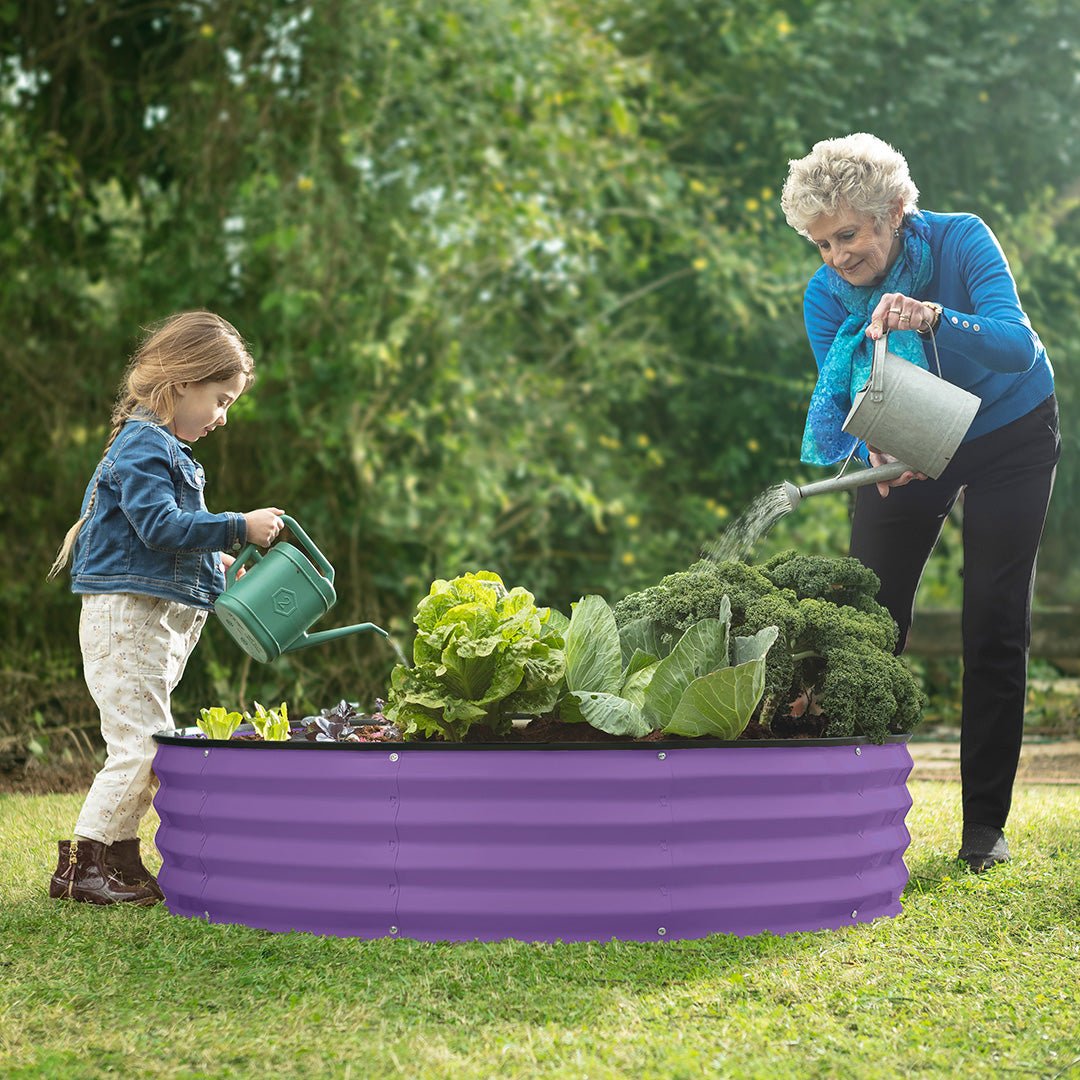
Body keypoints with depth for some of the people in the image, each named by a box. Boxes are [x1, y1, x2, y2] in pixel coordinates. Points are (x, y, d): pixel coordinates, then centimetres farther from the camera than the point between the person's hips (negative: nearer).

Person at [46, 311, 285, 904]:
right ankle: (76, 866, -4)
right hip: (127, 615, -11)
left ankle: (123, 864, 19)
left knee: (145, 748, 12)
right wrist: (239, 527, -20)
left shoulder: (165, 449, 19)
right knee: (138, 746, -11)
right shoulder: (143, 446, -13)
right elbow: (160, 526, -24)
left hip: (159, 620, 11)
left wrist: (213, 559, 17)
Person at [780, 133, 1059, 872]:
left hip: (1009, 435, -2)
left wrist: (933, 319, -58)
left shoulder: (960, 242, -27)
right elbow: (833, 404, -23)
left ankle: (985, 822, 4)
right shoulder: (827, 296, -18)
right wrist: (871, 450, -46)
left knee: (995, 624, -5)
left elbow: (1017, 345, -39)